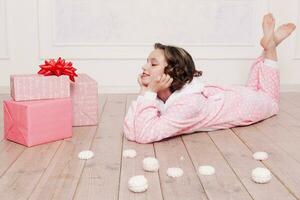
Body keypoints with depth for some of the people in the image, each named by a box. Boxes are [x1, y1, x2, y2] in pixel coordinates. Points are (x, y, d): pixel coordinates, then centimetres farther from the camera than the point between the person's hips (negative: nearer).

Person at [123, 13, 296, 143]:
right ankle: (269, 44, 34)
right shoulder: (161, 97, -24)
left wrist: (149, 93, -47)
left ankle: (270, 44, 29)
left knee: (269, 100, 28)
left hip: (247, 103, -4)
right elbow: (131, 131, -26)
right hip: (226, 97, 5)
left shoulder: (189, 102, -45)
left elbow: (144, 135, -52)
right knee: (251, 88, 36)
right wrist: (144, 93, -34)